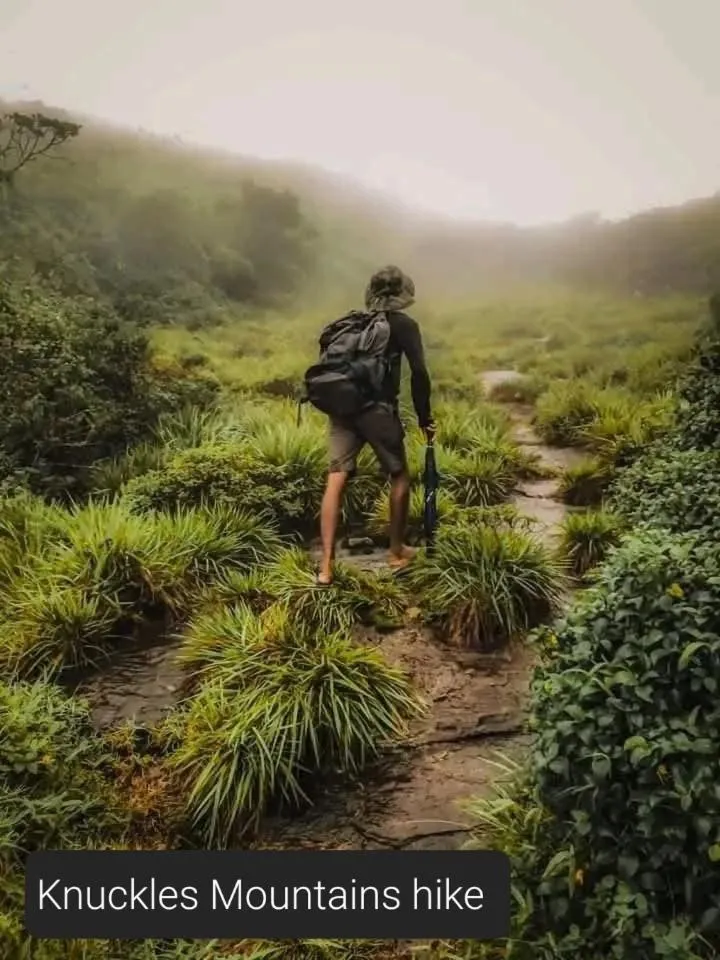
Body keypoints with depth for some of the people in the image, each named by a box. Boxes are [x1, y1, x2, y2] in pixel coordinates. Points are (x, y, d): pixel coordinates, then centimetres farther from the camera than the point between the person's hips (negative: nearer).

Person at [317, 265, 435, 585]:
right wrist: (424, 418, 4)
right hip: (378, 408, -4)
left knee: (336, 480, -1)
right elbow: (418, 373, -3)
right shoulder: (404, 324, 6)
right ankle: (397, 551, 24)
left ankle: (326, 565, -6)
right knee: (399, 477, 14)